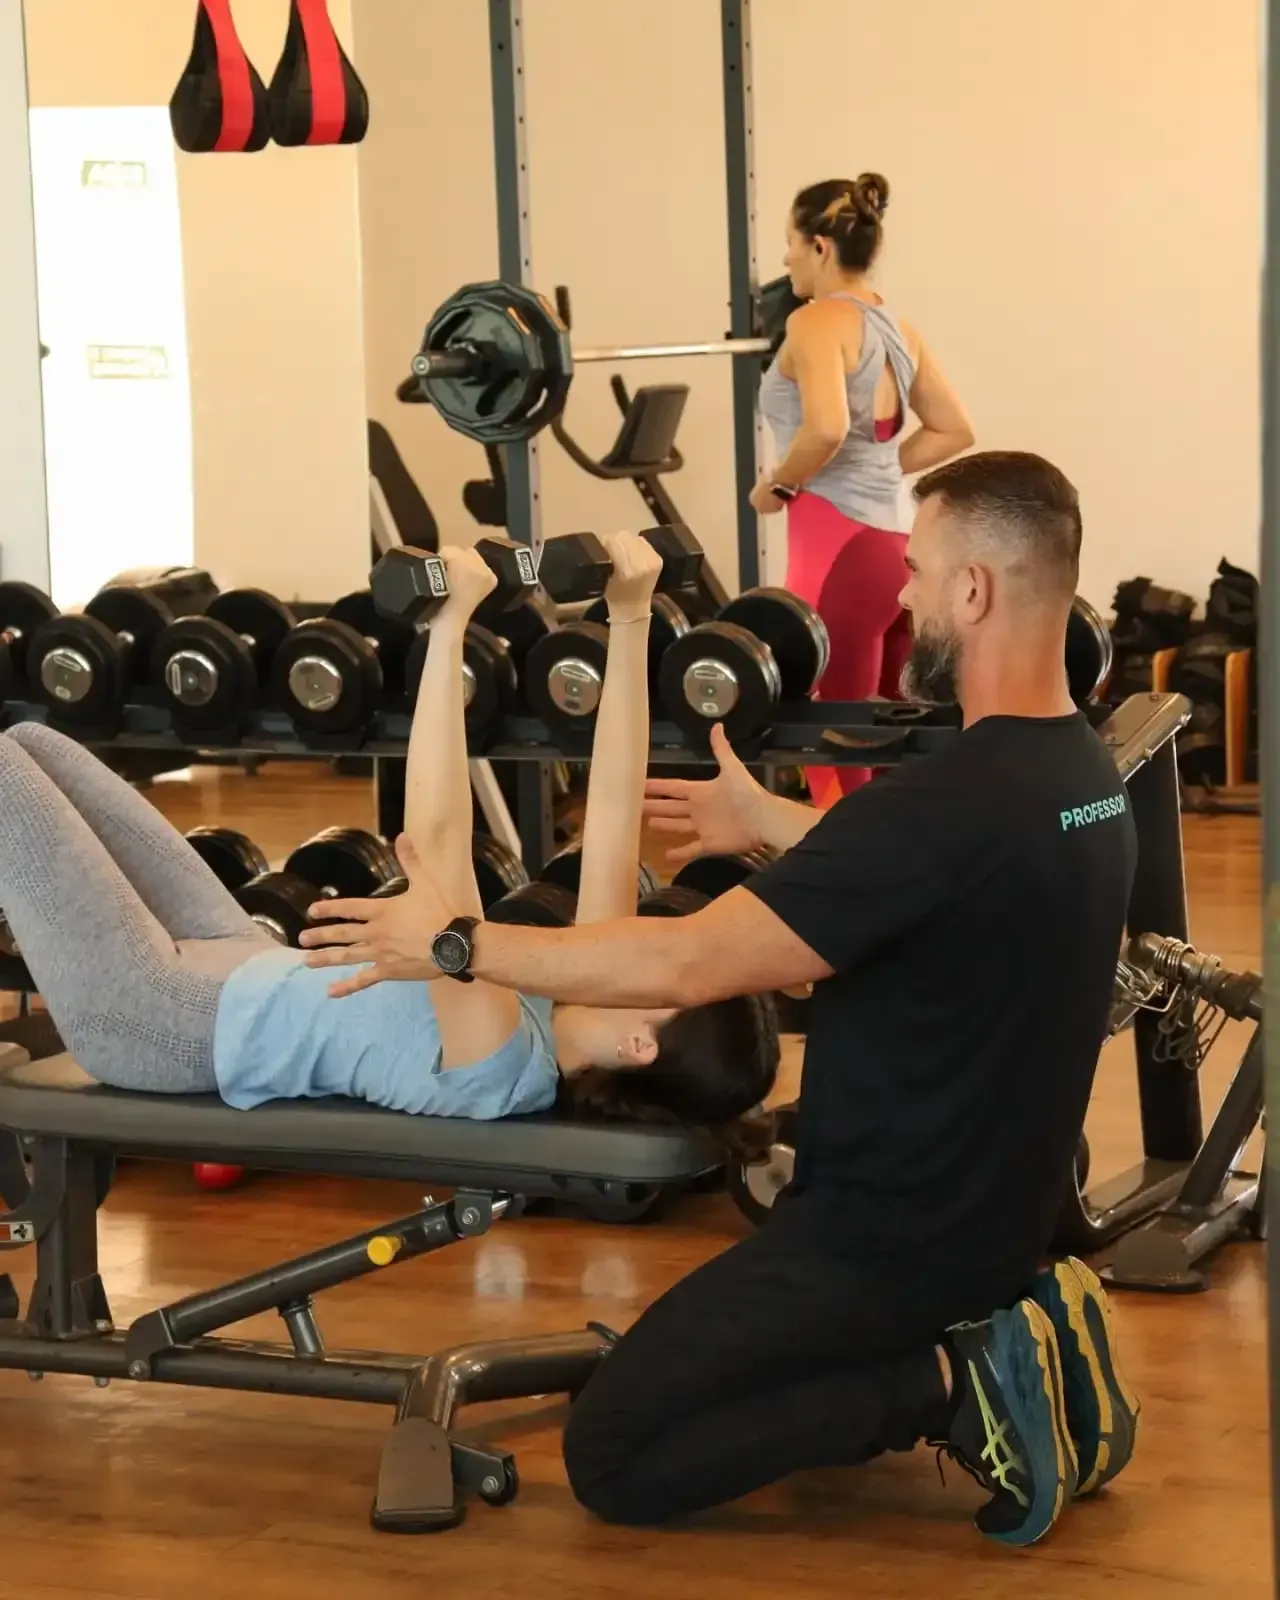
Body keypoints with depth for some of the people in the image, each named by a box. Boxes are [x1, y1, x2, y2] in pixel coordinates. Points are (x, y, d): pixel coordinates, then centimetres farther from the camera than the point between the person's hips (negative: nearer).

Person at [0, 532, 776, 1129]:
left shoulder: (500, 1062, -35)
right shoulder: (584, 1007, -13)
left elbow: (435, 834, -44)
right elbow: (615, 807, -13)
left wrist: (451, 624, -46)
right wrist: (631, 619, -21)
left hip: (161, 1018, -8)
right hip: (245, 973, 8)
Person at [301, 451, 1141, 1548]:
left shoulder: (952, 800, -28)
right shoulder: (1082, 778, 1)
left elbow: (685, 966, -25)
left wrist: (456, 946, -15)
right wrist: (770, 824, 32)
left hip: (894, 1237, -9)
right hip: (992, 1205, 9)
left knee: (613, 1460, -3)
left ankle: (951, 1386, -8)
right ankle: (997, 1337, 10)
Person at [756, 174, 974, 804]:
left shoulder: (819, 321, -11)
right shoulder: (896, 327, 15)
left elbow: (826, 427, -26)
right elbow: (953, 431, 20)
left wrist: (779, 485, -10)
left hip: (840, 551, -9)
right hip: (897, 549, 9)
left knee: (836, 754, -3)